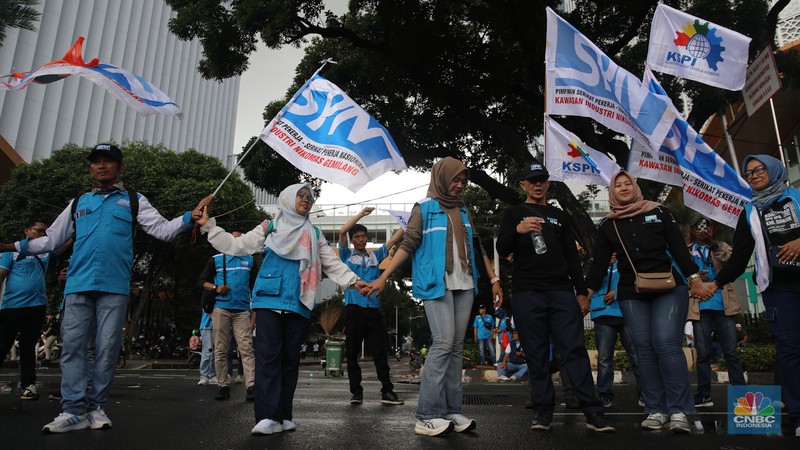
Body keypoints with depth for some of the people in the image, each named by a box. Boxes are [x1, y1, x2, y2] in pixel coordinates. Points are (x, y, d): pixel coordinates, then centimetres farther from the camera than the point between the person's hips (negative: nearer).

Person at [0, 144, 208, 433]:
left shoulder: (134, 201, 12)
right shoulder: (78, 203, 20)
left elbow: (163, 230, 2)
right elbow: (52, 239, 21)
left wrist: (191, 216, -13)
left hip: (115, 288, -2)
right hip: (78, 285, 3)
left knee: (107, 348, 0)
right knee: (72, 346, -1)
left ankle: (96, 407, 10)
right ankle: (73, 410, 3)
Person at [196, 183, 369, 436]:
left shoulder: (314, 235, 17)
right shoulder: (269, 228, 12)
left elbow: (332, 263, 13)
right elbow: (236, 245, 10)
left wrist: (353, 280, -1)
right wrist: (208, 225, 3)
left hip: (298, 304, 2)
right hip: (269, 300, -2)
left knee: (290, 358, 4)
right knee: (268, 356, -10)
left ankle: (283, 415, 10)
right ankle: (268, 417, -11)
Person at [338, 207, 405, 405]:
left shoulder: (375, 256, 18)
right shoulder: (347, 256, 10)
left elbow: (394, 239, 15)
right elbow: (342, 231, -2)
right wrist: (362, 214, -1)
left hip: (373, 309, 2)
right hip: (354, 309, -2)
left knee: (380, 352, 0)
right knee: (352, 353, 2)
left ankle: (387, 391, 0)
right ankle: (356, 392, 9)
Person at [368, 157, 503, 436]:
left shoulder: (464, 211, 18)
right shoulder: (424, 208, 1)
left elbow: (478, 248, 20)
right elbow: (408, 245, -4)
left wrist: (494, 279, 15)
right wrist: (384, 277, -12)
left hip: (465, 285, 6)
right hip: (436, 285, -6)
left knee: (456, 347, 5)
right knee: (443, 343, -14)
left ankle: (451, 411, 10)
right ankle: (427, 416, -8)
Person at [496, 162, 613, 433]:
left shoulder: (559, 216, 20)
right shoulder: (513, 214, 11)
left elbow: (573, 256, 19)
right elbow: (502, 250, -3)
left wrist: (581, 291, 9)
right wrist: (517, 231, -23)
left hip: (562, 292, 2)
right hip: (526, 294, -2)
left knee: (575, 350, -3)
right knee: (536, 354, 0)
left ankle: (592, 411, -1)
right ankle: (543, 409, 8)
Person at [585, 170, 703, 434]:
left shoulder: (658, 212, 9)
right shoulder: (608, 226, 11)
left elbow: (678, 247, 8)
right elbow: (600, 263, 9)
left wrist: (694, 277, 2)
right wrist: (587, 291, 1)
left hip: (668, 289, -2)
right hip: (631, 295, 2)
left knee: (667, 345, -14)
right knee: (645, 350, 0)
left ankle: (679, 411, -8)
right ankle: (656, 411, 5)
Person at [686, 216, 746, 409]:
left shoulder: (722, 247, 12)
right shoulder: (686, 251, 13)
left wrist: (713, 244, -14)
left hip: (723, 305, -1)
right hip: (700, 307, 1)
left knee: (730, 351, -1)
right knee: (703, 353, 3)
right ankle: (704, 395, 9)